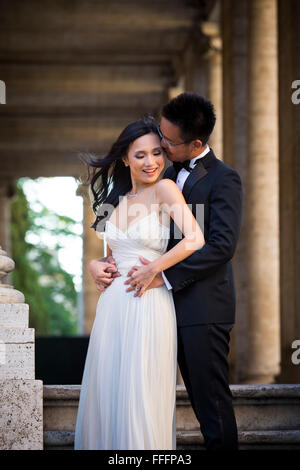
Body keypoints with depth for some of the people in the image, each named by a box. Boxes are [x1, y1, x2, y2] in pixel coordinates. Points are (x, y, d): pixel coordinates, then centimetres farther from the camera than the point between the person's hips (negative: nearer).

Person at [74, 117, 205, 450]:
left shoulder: (164, 189, -6)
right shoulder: (117, 200, 13)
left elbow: (195, 240, -18)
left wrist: (152, 270, -12)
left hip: (148, 305, -6)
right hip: (112, 305, 6)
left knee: (141, 396, -3)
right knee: (105, 393, 9)